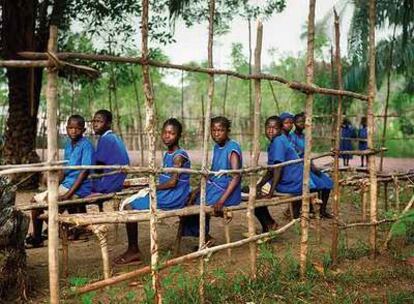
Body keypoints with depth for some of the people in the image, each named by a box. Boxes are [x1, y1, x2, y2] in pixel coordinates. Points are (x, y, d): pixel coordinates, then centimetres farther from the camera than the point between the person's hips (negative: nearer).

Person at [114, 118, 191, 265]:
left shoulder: (179, 156, -15)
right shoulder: (167, 154, 14)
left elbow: (173, 182, -20)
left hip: (173, 198, -10)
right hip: (165, 194, 10)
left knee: (129, 207, -14)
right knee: (128, 202, 8)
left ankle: (133, 251, -3)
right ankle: (132, 250, 8)